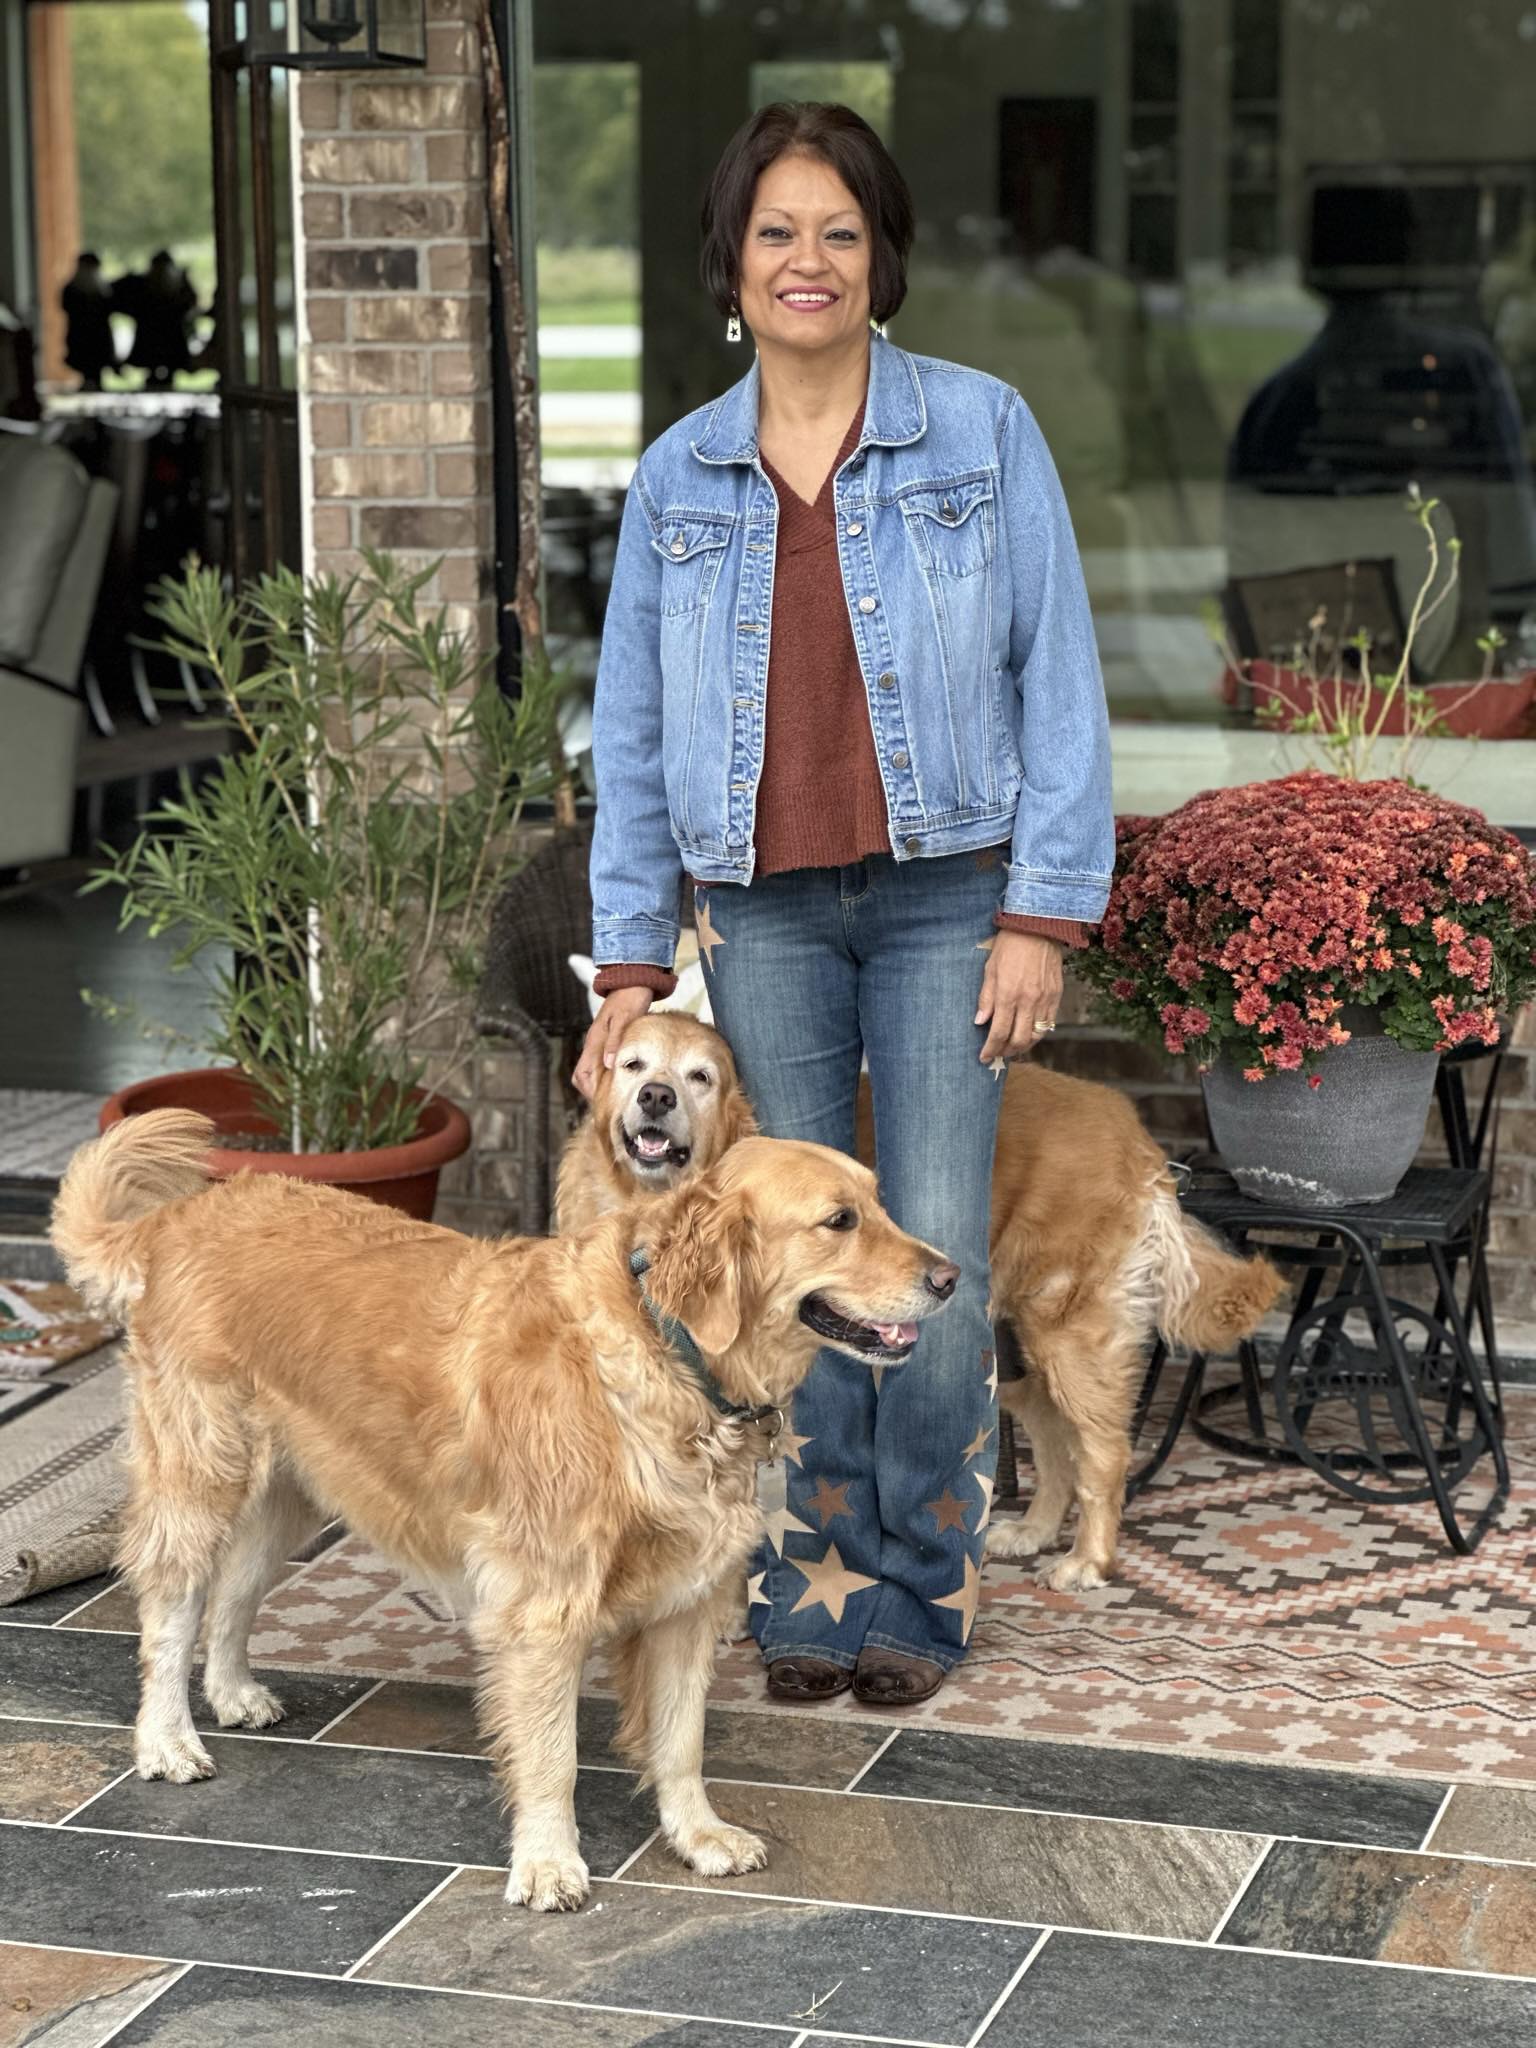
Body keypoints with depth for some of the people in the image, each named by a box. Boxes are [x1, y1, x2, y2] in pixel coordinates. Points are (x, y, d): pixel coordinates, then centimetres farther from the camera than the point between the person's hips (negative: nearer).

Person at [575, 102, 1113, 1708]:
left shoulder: (983, 431, 0)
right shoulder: (676, 478, 7)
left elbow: (1057, 679, -2)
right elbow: (631, 736, 10)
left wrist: (1044, 916, -7)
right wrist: (627, 963, 5)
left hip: (942, 896, -2)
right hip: (759, 909, 2)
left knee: (936, 1257, -4)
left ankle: (921, 1588, 13)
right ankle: (814, 1585, 19)